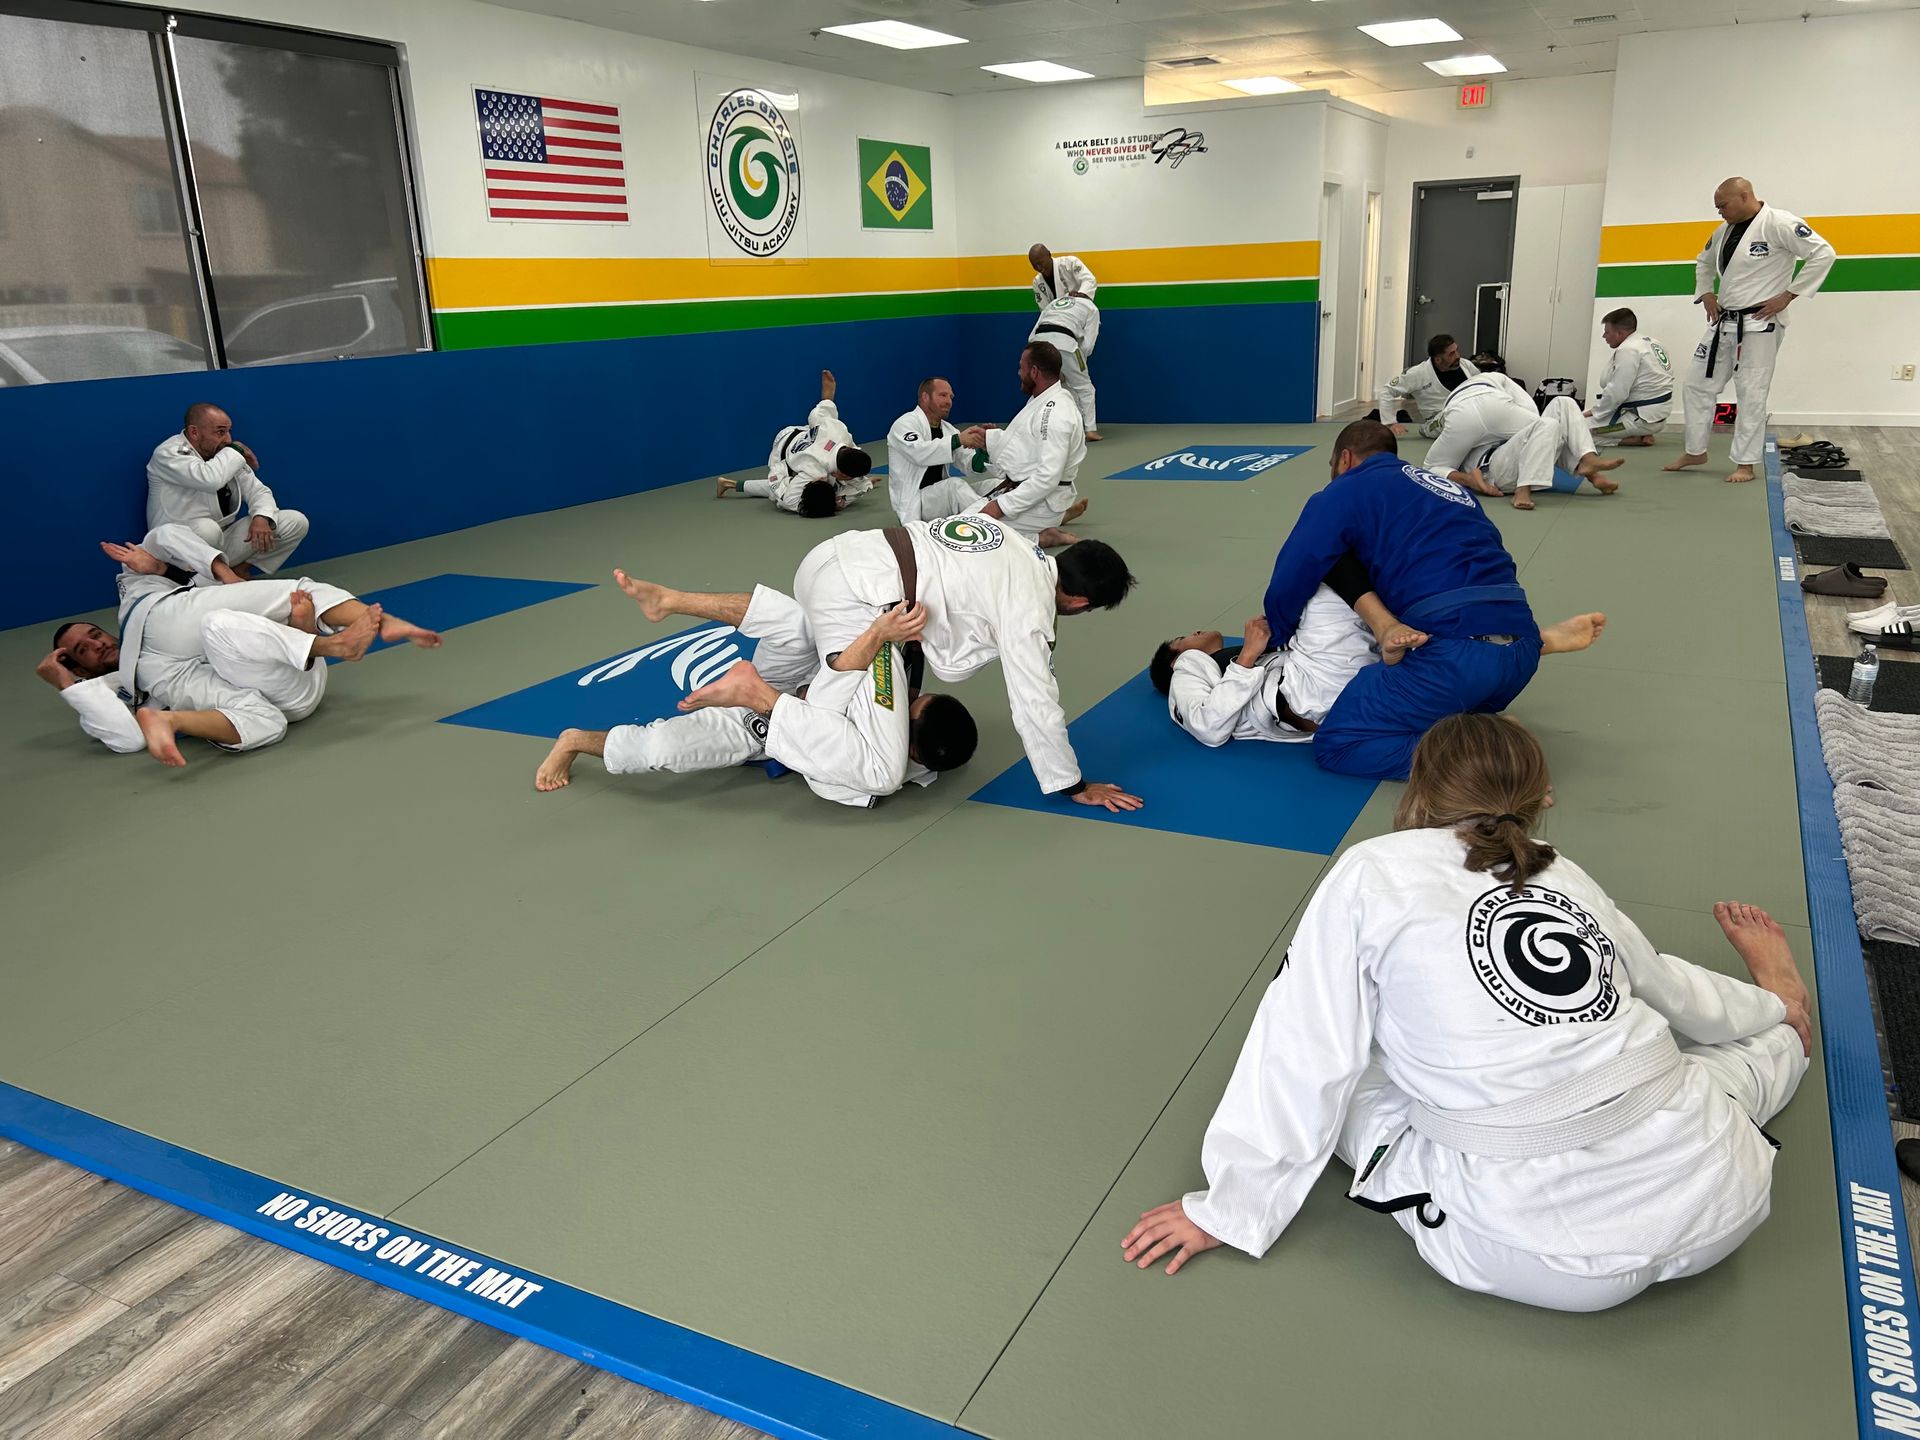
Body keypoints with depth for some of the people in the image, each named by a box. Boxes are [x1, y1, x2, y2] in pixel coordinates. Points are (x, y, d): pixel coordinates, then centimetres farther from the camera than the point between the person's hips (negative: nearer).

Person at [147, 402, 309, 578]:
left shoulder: (226, 455, 6)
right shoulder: (167, 454, -14)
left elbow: (258, 491, 6)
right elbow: (210, 480, -33)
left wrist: (262, 517, -18)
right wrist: (236, 451, -15)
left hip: (222, 542, 6)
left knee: (296, 521, -6)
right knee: (207, 529, -41)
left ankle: (240, 569, -2)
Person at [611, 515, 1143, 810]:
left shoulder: (1015, 541, 16)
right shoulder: (1029, 607, -8)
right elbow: (1035, 703, -6)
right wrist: (1076, 786, 4)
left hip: (838, 557, 9)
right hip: (856, 604, -9)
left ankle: (674, 600, 29)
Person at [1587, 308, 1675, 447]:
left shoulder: (1627, 350, -17)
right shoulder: (1651, 342, 13)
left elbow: (1616, 393, -20)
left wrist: (1594, 412, -6)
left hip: (1643, 418, -10)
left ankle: (1636, 439, -10)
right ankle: (1640, 435, 10)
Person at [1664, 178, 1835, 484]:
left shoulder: (1779, 223, -14)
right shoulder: (1724, 230, 10)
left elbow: (1823, 254, -17)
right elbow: (1704, 263, 28)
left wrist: (1787, 295, -17)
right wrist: (1706, 294, 12)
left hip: (1759, 324, -8)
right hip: (1723, 323, 8)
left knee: (1751, 394, -4)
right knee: (1696, 384, 10)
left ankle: (1745, 464, 4)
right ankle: (1695, 452, 24)